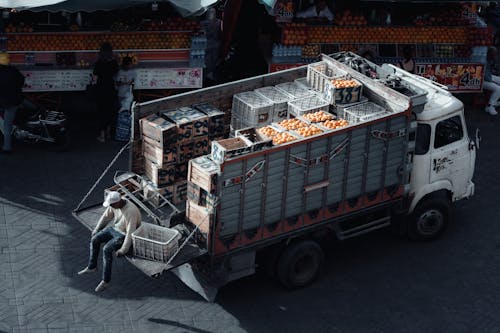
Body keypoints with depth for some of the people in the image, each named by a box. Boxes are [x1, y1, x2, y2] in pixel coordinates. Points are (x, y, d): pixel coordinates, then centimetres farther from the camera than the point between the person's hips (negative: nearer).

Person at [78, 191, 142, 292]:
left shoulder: (130, 211, -35)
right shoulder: (114, 204, -11)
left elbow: (130, 233, -33)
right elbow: (106, 216, 8)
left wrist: (123, 250, -29)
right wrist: (96, 229, 14)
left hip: (124, 235, -8)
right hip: (115, 228, 8)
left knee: (106, 249, -25)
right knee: (94, 239, -1)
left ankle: (105, 281, -16)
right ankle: (91, 267, 18)